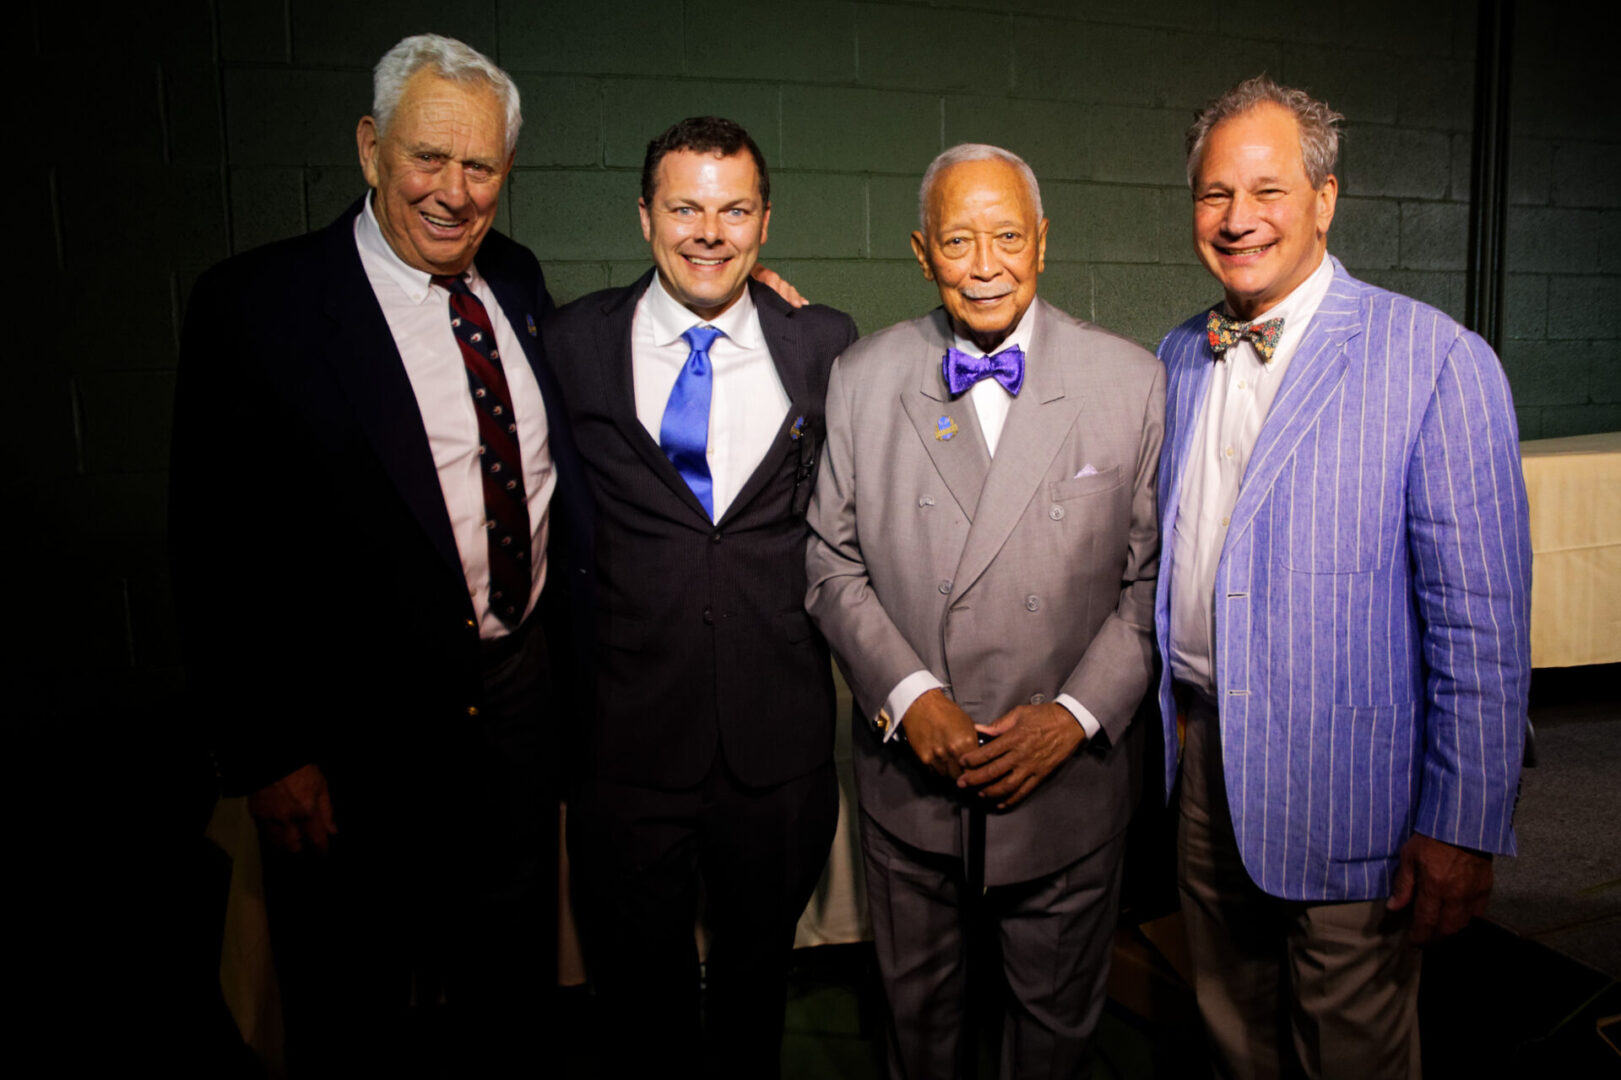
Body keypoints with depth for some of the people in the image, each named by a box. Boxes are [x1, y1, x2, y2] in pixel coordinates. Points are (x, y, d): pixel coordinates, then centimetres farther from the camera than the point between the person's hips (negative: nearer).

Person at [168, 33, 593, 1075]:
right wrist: (269, 755, -15)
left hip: (522, 691, 5)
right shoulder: (256, 305, -14)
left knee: (514, 988, 25)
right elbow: (218, 553, -14)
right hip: (358, 734, -5)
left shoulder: (517, 284, 3)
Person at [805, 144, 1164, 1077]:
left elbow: (1156, 576, -4)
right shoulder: (861, 379, -3)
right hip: (909, 774, 1)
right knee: (917, 1002, 23)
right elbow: (834, 563, -1)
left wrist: (1077, 714, -14)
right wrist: (908, 696, -13)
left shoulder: (1134, 381, -6)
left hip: (1067, 777, 0)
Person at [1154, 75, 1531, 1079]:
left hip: (1348, 792, -5)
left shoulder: (1438, 362, -13)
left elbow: (1481, 620, -14)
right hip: (1206, 764, 5)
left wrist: (1462, 826, -14)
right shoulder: (1178, 357, 5)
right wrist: (1152, 723, 10)